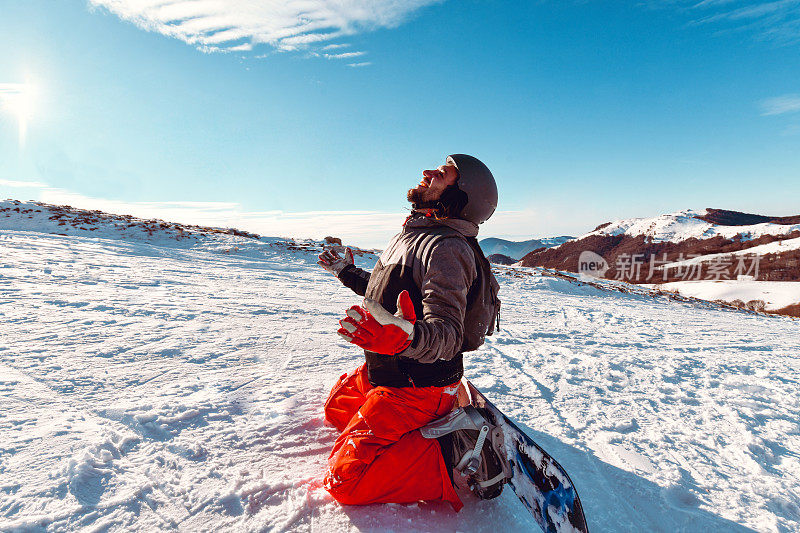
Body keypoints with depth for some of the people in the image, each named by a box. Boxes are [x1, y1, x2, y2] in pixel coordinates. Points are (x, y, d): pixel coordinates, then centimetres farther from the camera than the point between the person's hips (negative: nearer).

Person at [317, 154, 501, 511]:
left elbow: (447, 334, -30)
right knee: (337, 408, 28)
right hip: (384, 371, 10)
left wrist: (407, 337, -53)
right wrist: (347, 273, 32)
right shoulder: (415, 235, 8)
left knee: (345, 482, -13)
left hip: (417, 385, -9)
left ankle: (458, 458, -5)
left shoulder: (447, 248, -23)